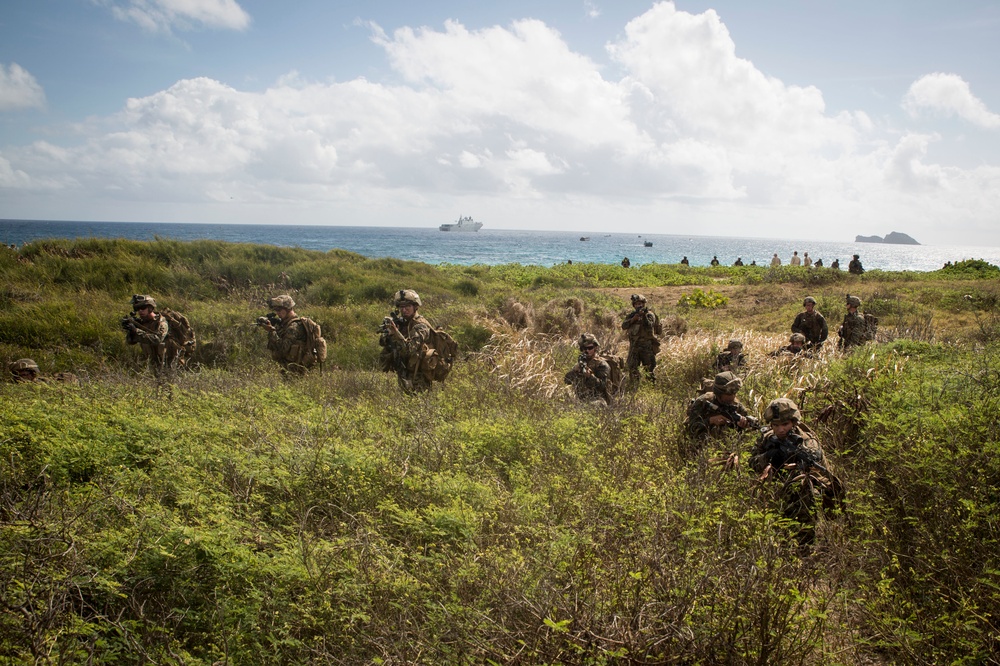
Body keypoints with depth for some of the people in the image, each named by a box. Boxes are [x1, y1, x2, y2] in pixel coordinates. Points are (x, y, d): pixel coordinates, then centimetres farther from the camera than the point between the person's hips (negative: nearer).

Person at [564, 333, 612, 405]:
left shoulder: (601, 364, -2)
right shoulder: (580, 363, 15)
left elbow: (601, 385, -13)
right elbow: (567, 380, 4)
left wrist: (590, 376, -29)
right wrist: (576, 369, -14)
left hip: (596, 400, -6)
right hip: (581, 401, 6)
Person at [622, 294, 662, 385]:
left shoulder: (649, 314, 0)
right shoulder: (631, 315, 11)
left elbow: (650, 326, -17)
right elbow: (623, 326, -1)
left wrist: (644, 316, -24)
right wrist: (633, 319, -13)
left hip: (647, 346, -3)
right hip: (634, 346, 3)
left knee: (649, 369, 0)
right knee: (632, 368, 1)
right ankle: (634, 387, 8)